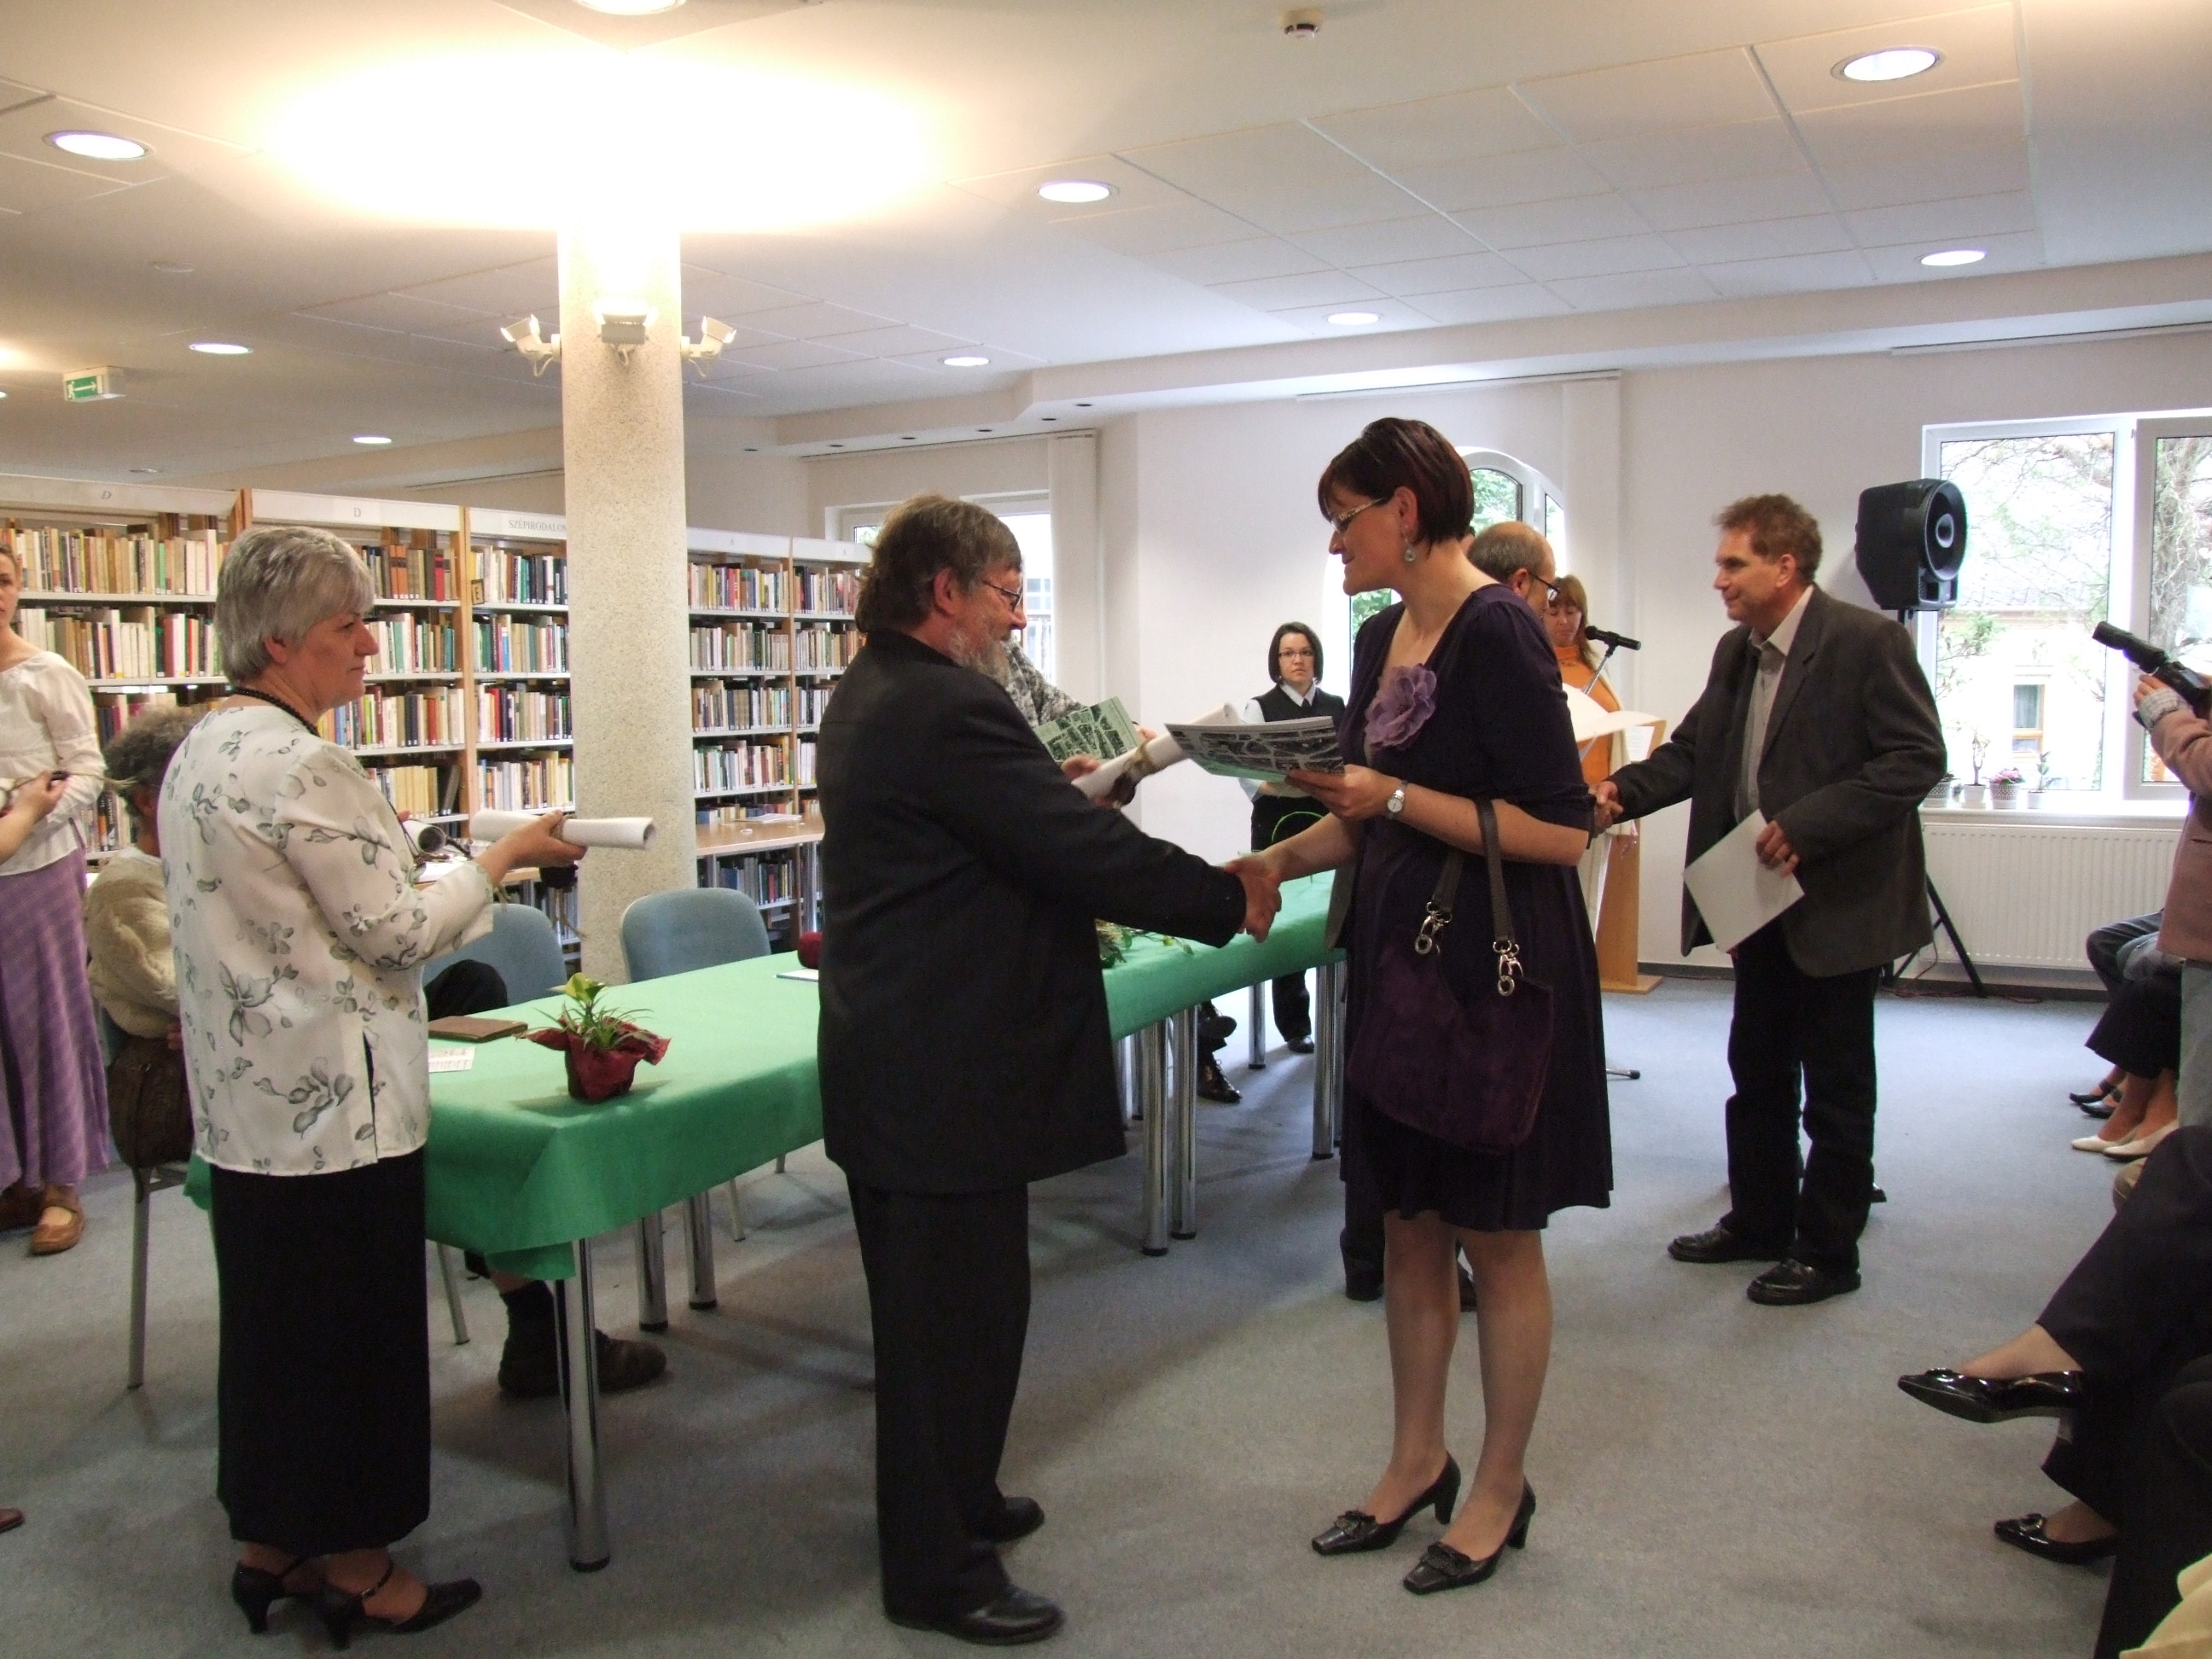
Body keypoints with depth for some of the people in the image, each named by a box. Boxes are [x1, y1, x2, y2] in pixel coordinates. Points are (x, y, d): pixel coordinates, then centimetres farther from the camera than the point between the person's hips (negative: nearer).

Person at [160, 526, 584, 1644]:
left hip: (246, 1098, 10)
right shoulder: (300, 767, -21)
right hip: (334, 1103, -9)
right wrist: (505, 856, -5)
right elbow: (395, 932, -17)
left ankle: (269, 1544, 34)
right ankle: (357, 1570, 20)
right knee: (355, 1329, 5)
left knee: (269, 1320, 19)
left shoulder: (202, 748, 9)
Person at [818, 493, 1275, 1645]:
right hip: (944, 1070, -11)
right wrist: (1230, 899, -12)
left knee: (936, 1301, 23)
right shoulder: (950, 711, -22)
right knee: (957, 1308, 3)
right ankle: (937, 1571, 18)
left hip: (892, 1060, 11)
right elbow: (1086, 853, -22)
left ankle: (951, 1500, 41)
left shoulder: (870, 696, 11)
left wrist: (1058, 789, 12)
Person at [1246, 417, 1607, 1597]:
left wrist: (1396, 799, -23)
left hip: (1497, 969, -8)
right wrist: (1272, 861, 4)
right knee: (1407, 1223, 16)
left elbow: (1561, 831, -20)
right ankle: (1417, 1461, 33)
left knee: (1497, 1237, 7)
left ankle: (1500, 1488, 25)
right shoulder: (1382, 637, 9)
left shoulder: (1497, 631, -16)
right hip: (1398, 958, 8)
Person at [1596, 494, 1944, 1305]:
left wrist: (1808, 825, -26)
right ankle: (1758, 1221, 32)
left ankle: (1828, 1249, 19)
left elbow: (1916, 758, -19)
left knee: (1836, 1085, 6)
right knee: (1757, 1070, 17)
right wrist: (1625, 790, -10)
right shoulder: (1735, 652, 9)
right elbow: (1693, 748, 8)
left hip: (1839, 901, -8)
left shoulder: (1867, 642, -15)